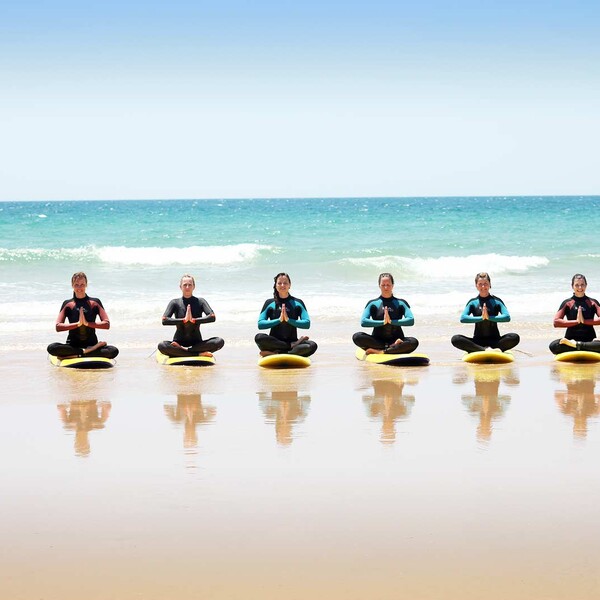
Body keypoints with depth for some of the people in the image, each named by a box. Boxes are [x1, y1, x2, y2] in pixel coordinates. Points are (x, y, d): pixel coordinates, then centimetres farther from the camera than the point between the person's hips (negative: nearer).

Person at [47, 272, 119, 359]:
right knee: (51, 348, -31)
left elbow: (107, 324, -4)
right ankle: (87, 352, -25)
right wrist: (77, 324, -16)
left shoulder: (95, 303, 6)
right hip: (73, 346, 0)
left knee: (114, 351, -29)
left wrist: (87, 323, -15)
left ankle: (75, 355, -28)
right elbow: (58, 327, -4)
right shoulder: (68, 304, 7)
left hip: (92, 344, 0)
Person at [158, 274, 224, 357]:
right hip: (179, 342, -1)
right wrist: (183, 320, -19)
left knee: (219, 342, -26)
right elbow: (164, 320, -10)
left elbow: (212, 317, -11)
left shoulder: (200, 302, 5)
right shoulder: (175, 303, 3)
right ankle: (199, 354, -30)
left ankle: (184, 350, -26)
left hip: (197, 343, 1)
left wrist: (194, 320, -21)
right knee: (162, 346, -33)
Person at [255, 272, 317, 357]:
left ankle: (275, 354, -32)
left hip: (292, 340, 0)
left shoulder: (297, 303, 8)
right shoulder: (270, 303, 7)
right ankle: (292, 346, -24)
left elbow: (307, 324, -3)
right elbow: (260, 324, -4)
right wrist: (279, 320, -15)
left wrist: (288, 320, -15)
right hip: (274, 342, 0)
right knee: (259, 337, -32)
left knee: (312, 345, -30)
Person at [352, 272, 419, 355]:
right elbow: (363, 322, -8)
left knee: (414, 342, -30)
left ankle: (380, 352, -33)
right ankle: (393, 348, -28)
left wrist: (391, 321, -17)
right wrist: (383, 322, -17)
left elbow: (411, 320, -8)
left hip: (396, 339, 0)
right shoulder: (373, 304, 7)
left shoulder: (400, 303, 8)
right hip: (377, 341, 0)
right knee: (357, 337, -27)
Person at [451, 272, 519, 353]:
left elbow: (507, 317, -11)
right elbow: (463, 318, -11)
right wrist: (481, 318, -21)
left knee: (515, 337, -29)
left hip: (495, 340, 0)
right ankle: (485, 350, -30)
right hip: (477, 342, 0)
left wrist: (489, 317, -22)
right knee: (455, 339, -26)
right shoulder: (473, 302, 5)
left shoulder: (496, 301, 4)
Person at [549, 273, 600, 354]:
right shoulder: (567, 303, 9)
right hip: (571, 338, 0)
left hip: (589, 339, 0)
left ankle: (575, 345, -27)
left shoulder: (592, 302, 11)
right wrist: (576, 321, -7)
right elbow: (556, 322, -3)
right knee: (553, 346, -33)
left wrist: (584, 321, -11)